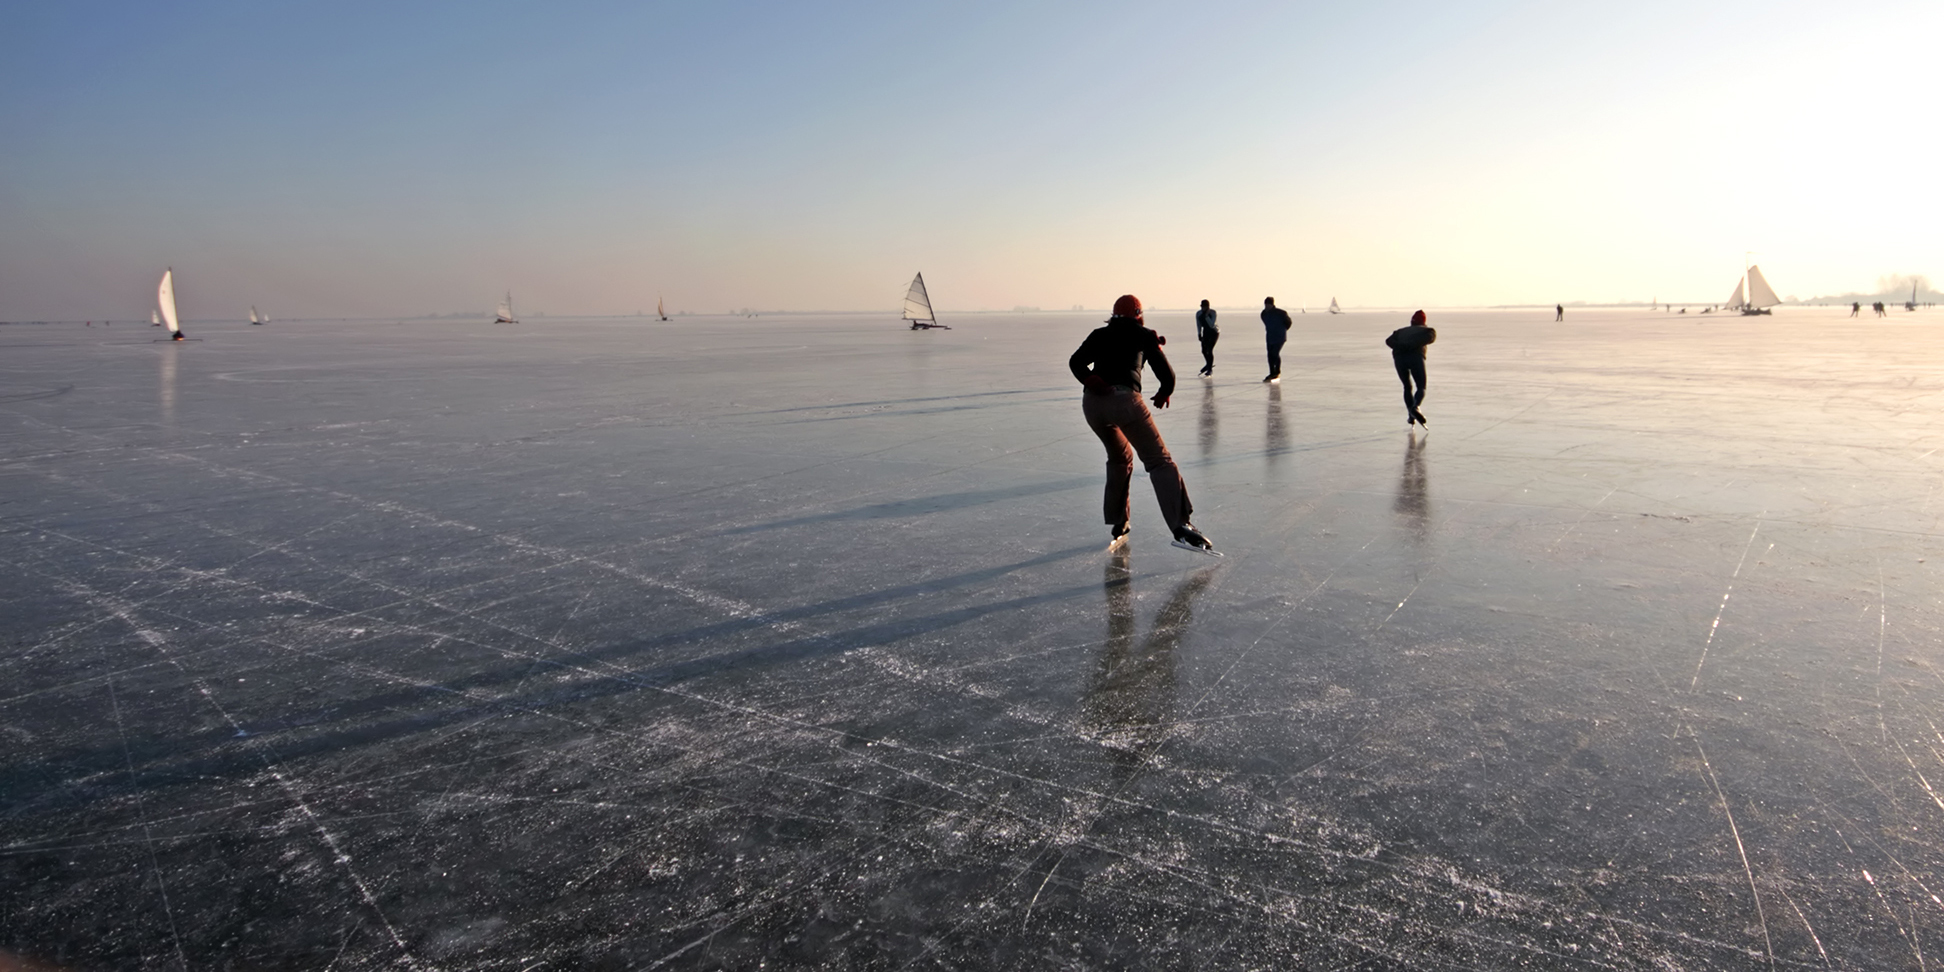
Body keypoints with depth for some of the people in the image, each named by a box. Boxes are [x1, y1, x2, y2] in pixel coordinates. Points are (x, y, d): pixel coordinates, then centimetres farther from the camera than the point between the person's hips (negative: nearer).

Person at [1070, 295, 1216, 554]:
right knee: (1159, 460, -5)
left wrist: (1090, 381, -4)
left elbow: (1076, 361, 8)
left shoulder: (1099, 335, 25)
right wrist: (1163, 394, 37)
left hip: (1091, 403, 4)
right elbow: (1167, 375, 18)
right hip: (1123, 399, -4)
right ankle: (1181, 526, -22)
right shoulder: (1144, 335, 20)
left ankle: (1117, 525, 27)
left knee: (1120, 457, 26)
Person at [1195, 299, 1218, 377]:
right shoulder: (1198, 314, -10)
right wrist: (1199, 334, -4)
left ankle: (1210, 370, -1)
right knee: (1204, 350, 2)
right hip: (1206, 332, 5)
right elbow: (1198, 325, 4)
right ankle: (1208, 364, 33)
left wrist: (1206, 316, -34)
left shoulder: (1212, 312, -22)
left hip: (1214, 332, -5)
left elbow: (1211, 325, -29)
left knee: (1209, 350, -13)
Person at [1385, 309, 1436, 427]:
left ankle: (1411, 417, 13)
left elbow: (1389, 341, 12)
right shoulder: (1428, 330, 26)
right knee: (1421, 387, 3)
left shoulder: (1400, 331, 33)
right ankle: (1415, 407, -27)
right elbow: (1430, 336, -1)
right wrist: (1412, 345, -9)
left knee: (1407, 387, 20)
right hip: (1415, 357, -3)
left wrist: (1400, 347, -3)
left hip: (1399, 358, 3)